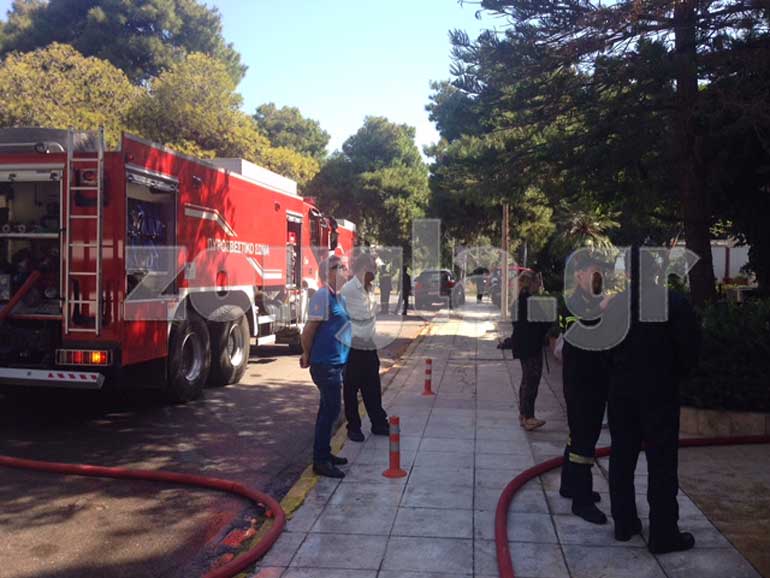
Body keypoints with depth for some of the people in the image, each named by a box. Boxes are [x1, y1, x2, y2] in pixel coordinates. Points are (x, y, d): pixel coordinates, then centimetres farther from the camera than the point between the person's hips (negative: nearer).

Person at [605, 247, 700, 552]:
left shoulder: (614, 304, -1)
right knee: (662, 461, 3)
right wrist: (676, 374, 8)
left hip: (622, 391, 4)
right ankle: (663, 534, 8)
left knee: (622, 457, 12)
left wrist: (620, 375, 13)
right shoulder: (674, 302, -11)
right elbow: (689, 346, -8)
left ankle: (624, 523, 21)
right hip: (660, 392, -4)